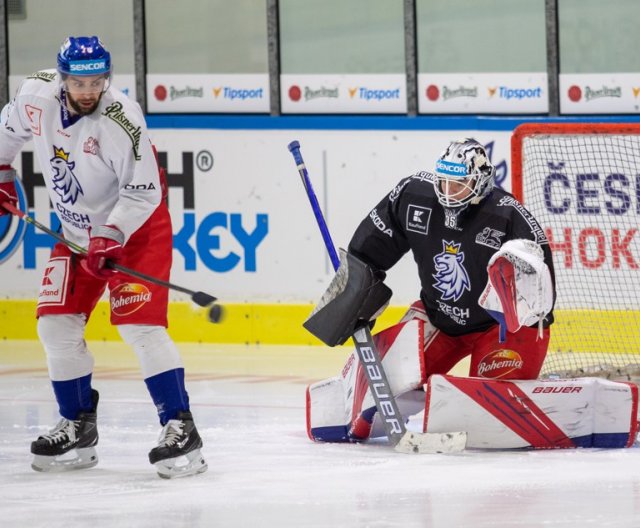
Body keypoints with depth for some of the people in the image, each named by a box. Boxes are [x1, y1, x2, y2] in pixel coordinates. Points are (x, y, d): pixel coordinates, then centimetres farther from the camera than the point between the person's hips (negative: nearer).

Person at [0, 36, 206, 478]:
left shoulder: (121, 120, -28)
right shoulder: (36, 95, -11)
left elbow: (143, 192, -25)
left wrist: (111, 236, -34)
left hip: (136, 228, -7)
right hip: (77, 233, 7)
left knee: (139, 324, -19)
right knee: (57, 324, 1)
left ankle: (180, 429, -18)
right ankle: (78, 428, 15)